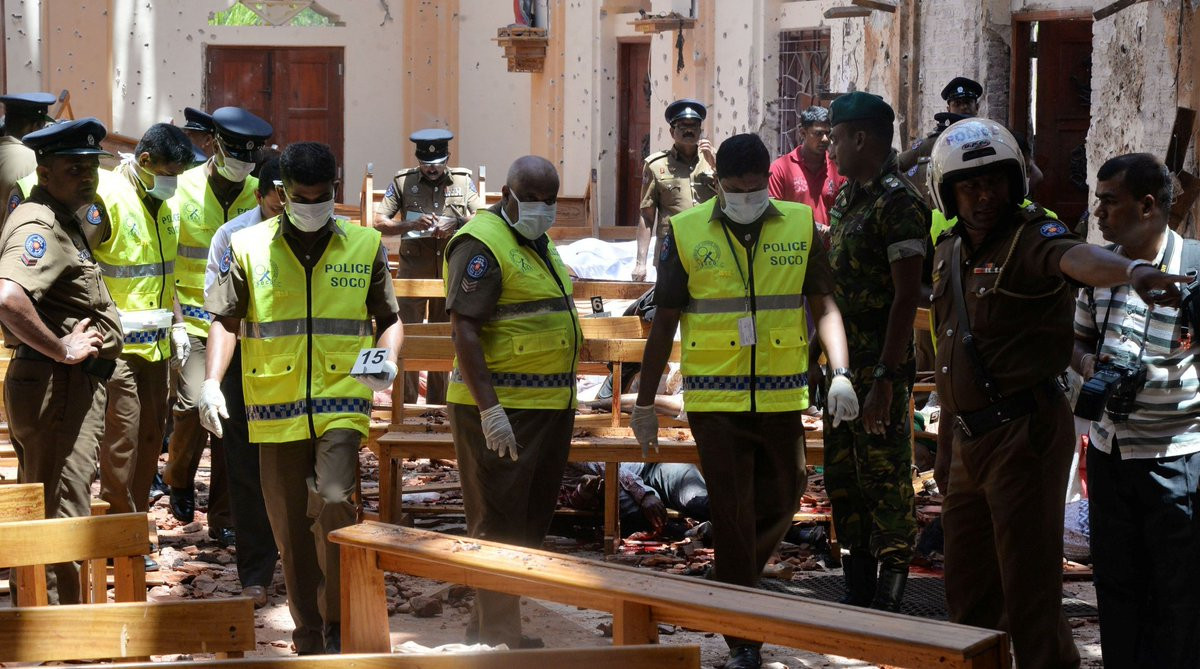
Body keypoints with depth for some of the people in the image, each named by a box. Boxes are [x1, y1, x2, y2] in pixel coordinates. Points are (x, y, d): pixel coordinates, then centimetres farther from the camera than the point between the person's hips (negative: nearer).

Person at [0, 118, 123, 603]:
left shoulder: (67, 217, 14)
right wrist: (62, 350, -25)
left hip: (74, 385, 11)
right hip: (59, 384, -11)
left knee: (44, 514, 20)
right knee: (62, 514, -7)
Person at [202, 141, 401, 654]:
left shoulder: (365, 247, 6)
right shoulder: (248, 247, 4)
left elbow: (389, 318, 13)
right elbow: (225, 320, 7)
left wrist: (388, 360, -7)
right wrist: (211, 382, -7)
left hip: (342, 404, -1)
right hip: (276, 411, 1)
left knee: (335, 502, -21)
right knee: (290, 531, 7)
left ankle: (339, 628, -7)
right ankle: (308, 639, 22)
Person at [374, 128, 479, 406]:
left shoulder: (463, 181, 7)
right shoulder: (402, 182, 2)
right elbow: (379, 222, -1)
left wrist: (456, 223, -12)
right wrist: (411, 225, -17)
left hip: (452, 272, 2)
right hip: (413, 271, -2)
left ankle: (437, 404, 16)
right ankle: (406, 404, 1)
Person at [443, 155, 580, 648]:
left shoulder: (539, 243, 17)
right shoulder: (481, 243, -13)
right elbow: (464, 331, -20)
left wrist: (566, 398, 22)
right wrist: (490, 410, -25)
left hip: (550, 405, 10)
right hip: (501, 410, -10)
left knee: (532, 522, 15)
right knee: (499, 527, -3)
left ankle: (487, 626, 25)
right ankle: (500, 636, 3)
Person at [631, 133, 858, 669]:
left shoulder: (799, 226, 2)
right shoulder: (686, 233, -1)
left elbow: (824, 305, 4)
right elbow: (664, 322, 4)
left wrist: (840, 373, -10)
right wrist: (645, 402, 6)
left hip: (781, 397, 2)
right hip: (715, 399, -2)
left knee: (782, 501, 13)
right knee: (731, 516, -2)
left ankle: (737, 584, 40)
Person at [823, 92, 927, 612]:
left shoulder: (897, 203, -14)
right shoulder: (845, 199, 14)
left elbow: (906, 298, -19)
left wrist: (886, 379, -22)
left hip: (881, 367, -9)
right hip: (843, 364, 9)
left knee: (886, 480, -2)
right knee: (843, 477, 13)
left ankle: (889, 598, 7)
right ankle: (858, 591, 23)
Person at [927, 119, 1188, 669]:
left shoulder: (1031, 237, -12)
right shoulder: (950, 252, 12)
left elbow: (1075, 258, -37)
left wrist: (1132, 270, -59)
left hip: (1024, 433, -8)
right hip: (968, 438, 8)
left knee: (1029, 591, -5)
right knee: (968, 592, 18)